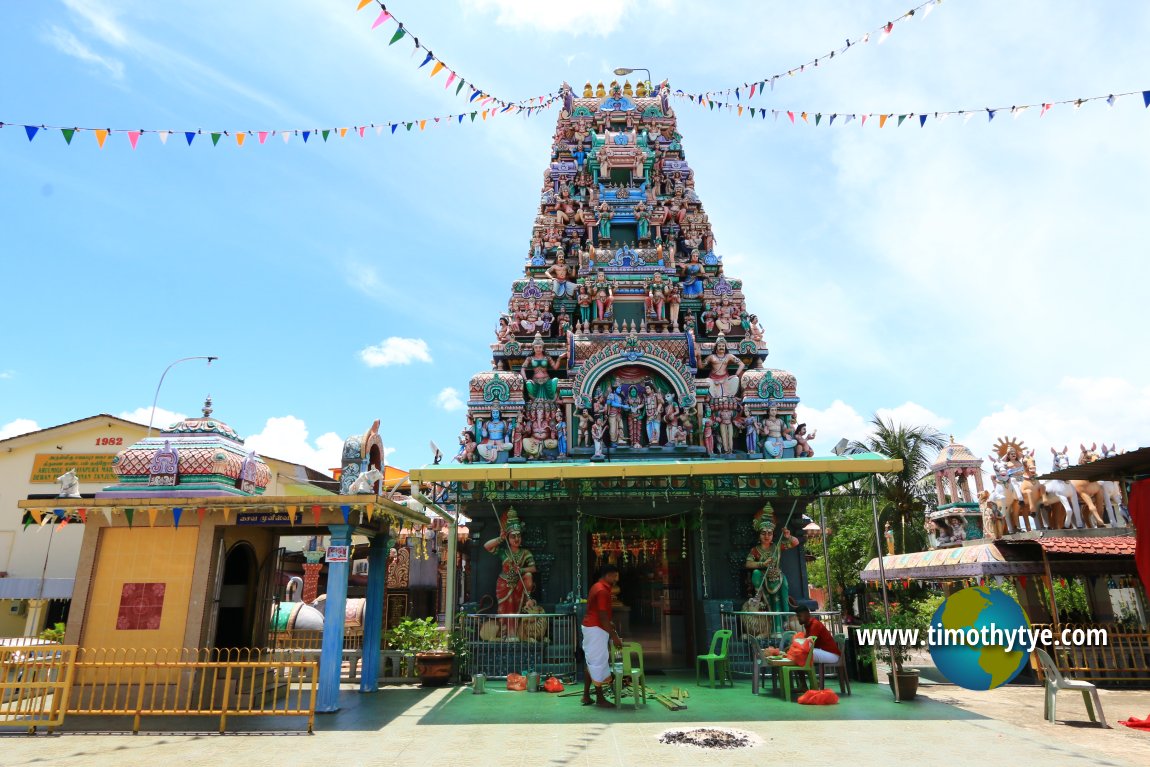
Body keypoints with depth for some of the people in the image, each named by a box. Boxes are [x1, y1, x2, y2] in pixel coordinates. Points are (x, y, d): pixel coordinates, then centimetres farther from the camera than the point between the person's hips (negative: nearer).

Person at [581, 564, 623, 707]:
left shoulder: (597, 587, 13)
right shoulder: (602, 590, -19)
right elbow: (603, 616, -21)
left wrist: (609, 623, 16)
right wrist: (614, 636, -18)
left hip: (590, 627, 10)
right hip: (596, 629, -10)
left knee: (591, 662, 13)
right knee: (599, 663, -2)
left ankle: (586, 696, 18)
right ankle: (600, 698, 6)